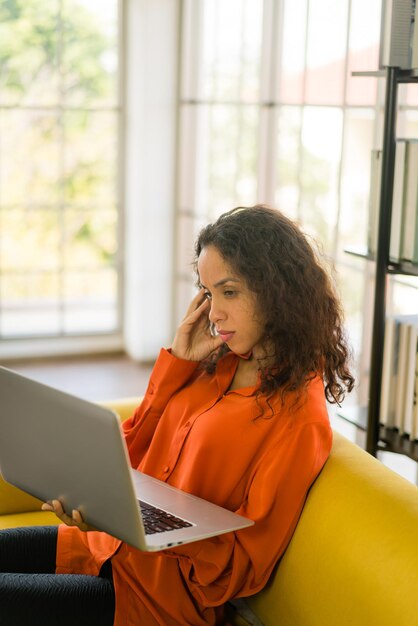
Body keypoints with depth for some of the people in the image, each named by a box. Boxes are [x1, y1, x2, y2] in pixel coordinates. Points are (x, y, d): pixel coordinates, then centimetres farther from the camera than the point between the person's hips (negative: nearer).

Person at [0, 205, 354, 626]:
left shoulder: (297, 414, -18)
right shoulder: (222, 364, 5)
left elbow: (242, 567, -15)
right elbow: (135, 454, 10)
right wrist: (178, 361, -1)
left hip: (166, 592, -7)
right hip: (119, 545, 7)